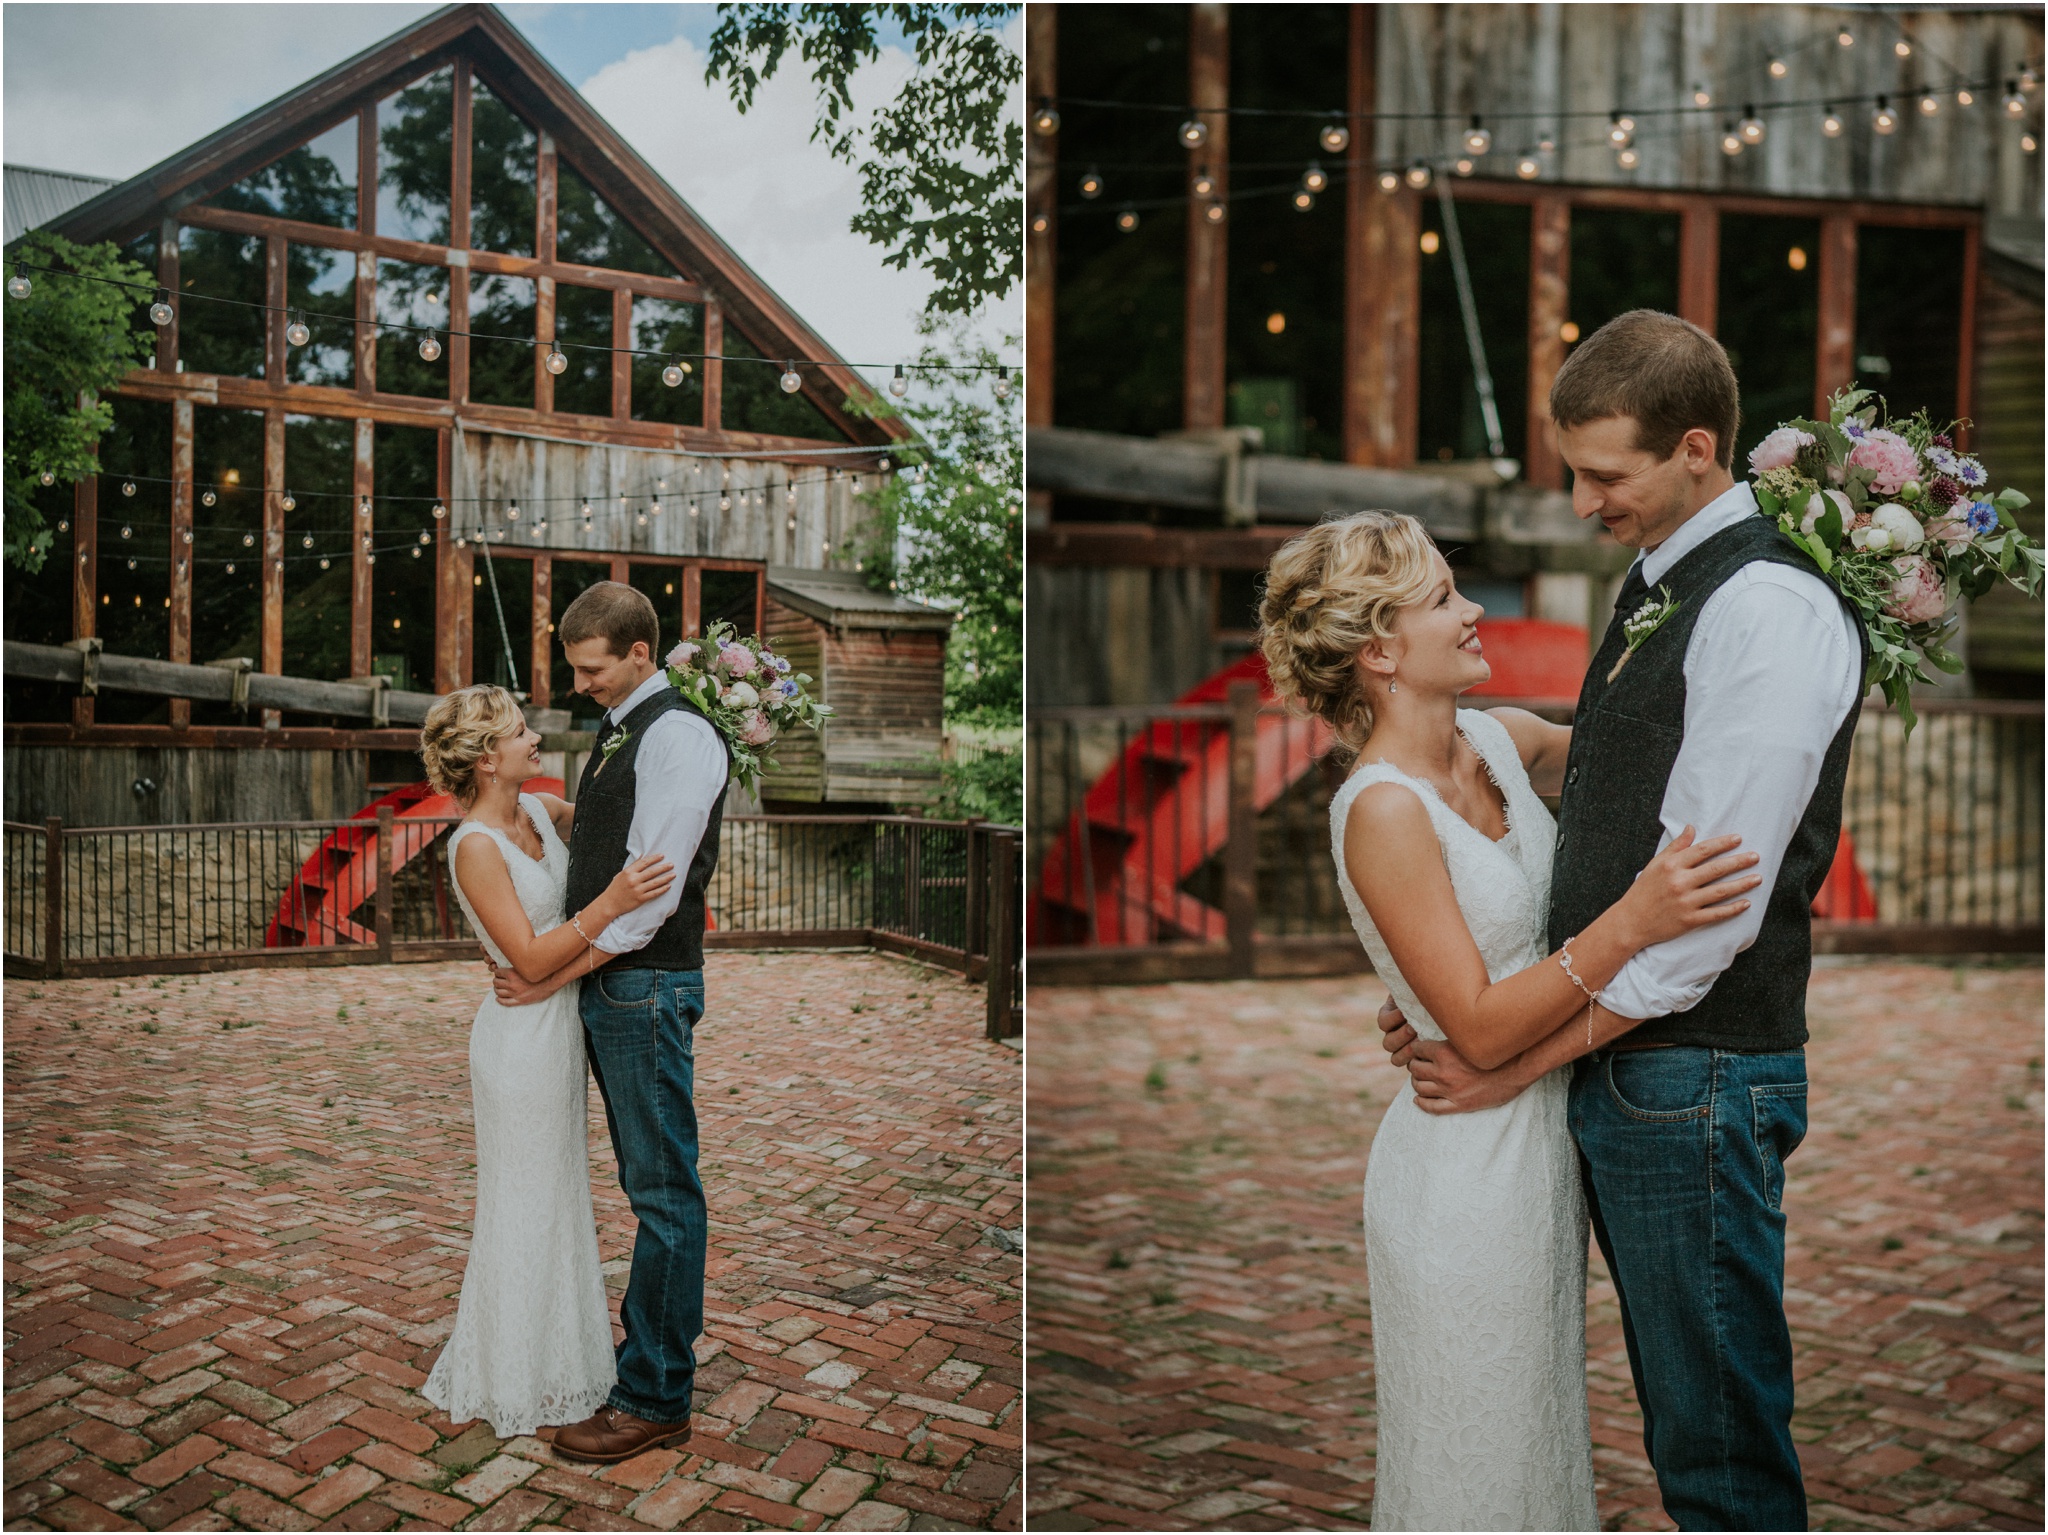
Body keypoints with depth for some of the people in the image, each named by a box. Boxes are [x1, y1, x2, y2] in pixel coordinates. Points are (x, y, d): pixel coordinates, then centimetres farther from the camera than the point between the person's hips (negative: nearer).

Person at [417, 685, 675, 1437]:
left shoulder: (539, 809, 2)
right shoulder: (475, 846, -21)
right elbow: (530, 956, -23)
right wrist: (609, 904, -33)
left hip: (558, 1028, 9)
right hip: (523, 1032, -9)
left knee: (557, 1196, 19)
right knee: (525, 1205, 5)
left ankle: (552, 1359, 36)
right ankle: (513, 1385, 21)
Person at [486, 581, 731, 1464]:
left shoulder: (678, 735, -16)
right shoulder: (619, 730, 14)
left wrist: (554, 976, -14)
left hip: (648, 987, -9)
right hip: (608, 985, 9)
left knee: (663, 1189, -1)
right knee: (647, 1181, 18)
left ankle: (654, 1398, 8)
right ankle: (659, 1341, 31)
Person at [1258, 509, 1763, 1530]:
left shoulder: (1497, 738, -1)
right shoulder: (1382, 809, -24)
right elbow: (1483, 1028, -24)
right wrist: (1633, 920, -31)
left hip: (1546, 1134, 8)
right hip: (1468, 1168, -8)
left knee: (1541, 1418, 25)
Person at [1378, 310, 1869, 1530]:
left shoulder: (1773, 608, -18)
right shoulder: (1660, 578, 12)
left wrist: (1516, 1061, -15)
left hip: (1696, 1079, -9)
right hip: (1618, 1061, 9)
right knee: (1675, 1398, 22)